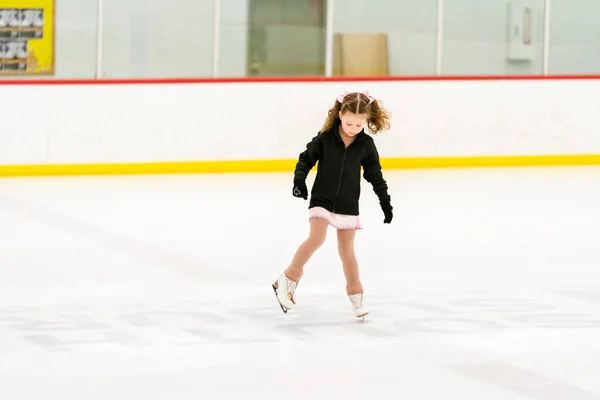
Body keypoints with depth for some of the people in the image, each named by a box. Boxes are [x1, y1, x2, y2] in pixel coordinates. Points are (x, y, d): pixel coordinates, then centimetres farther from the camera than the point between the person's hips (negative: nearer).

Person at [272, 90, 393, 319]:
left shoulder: (366, 145, -4)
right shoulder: (325, 137, -10)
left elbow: (374, 174, 5)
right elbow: (306, 158, -2)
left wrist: (385, 201, 5)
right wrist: (300, 179, -17)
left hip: (348, 205, 2)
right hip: (322, 199, -2)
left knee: (346, 249, 7)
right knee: (317, 238, -19)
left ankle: (355, 293, 20)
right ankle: (289, 279, -6)